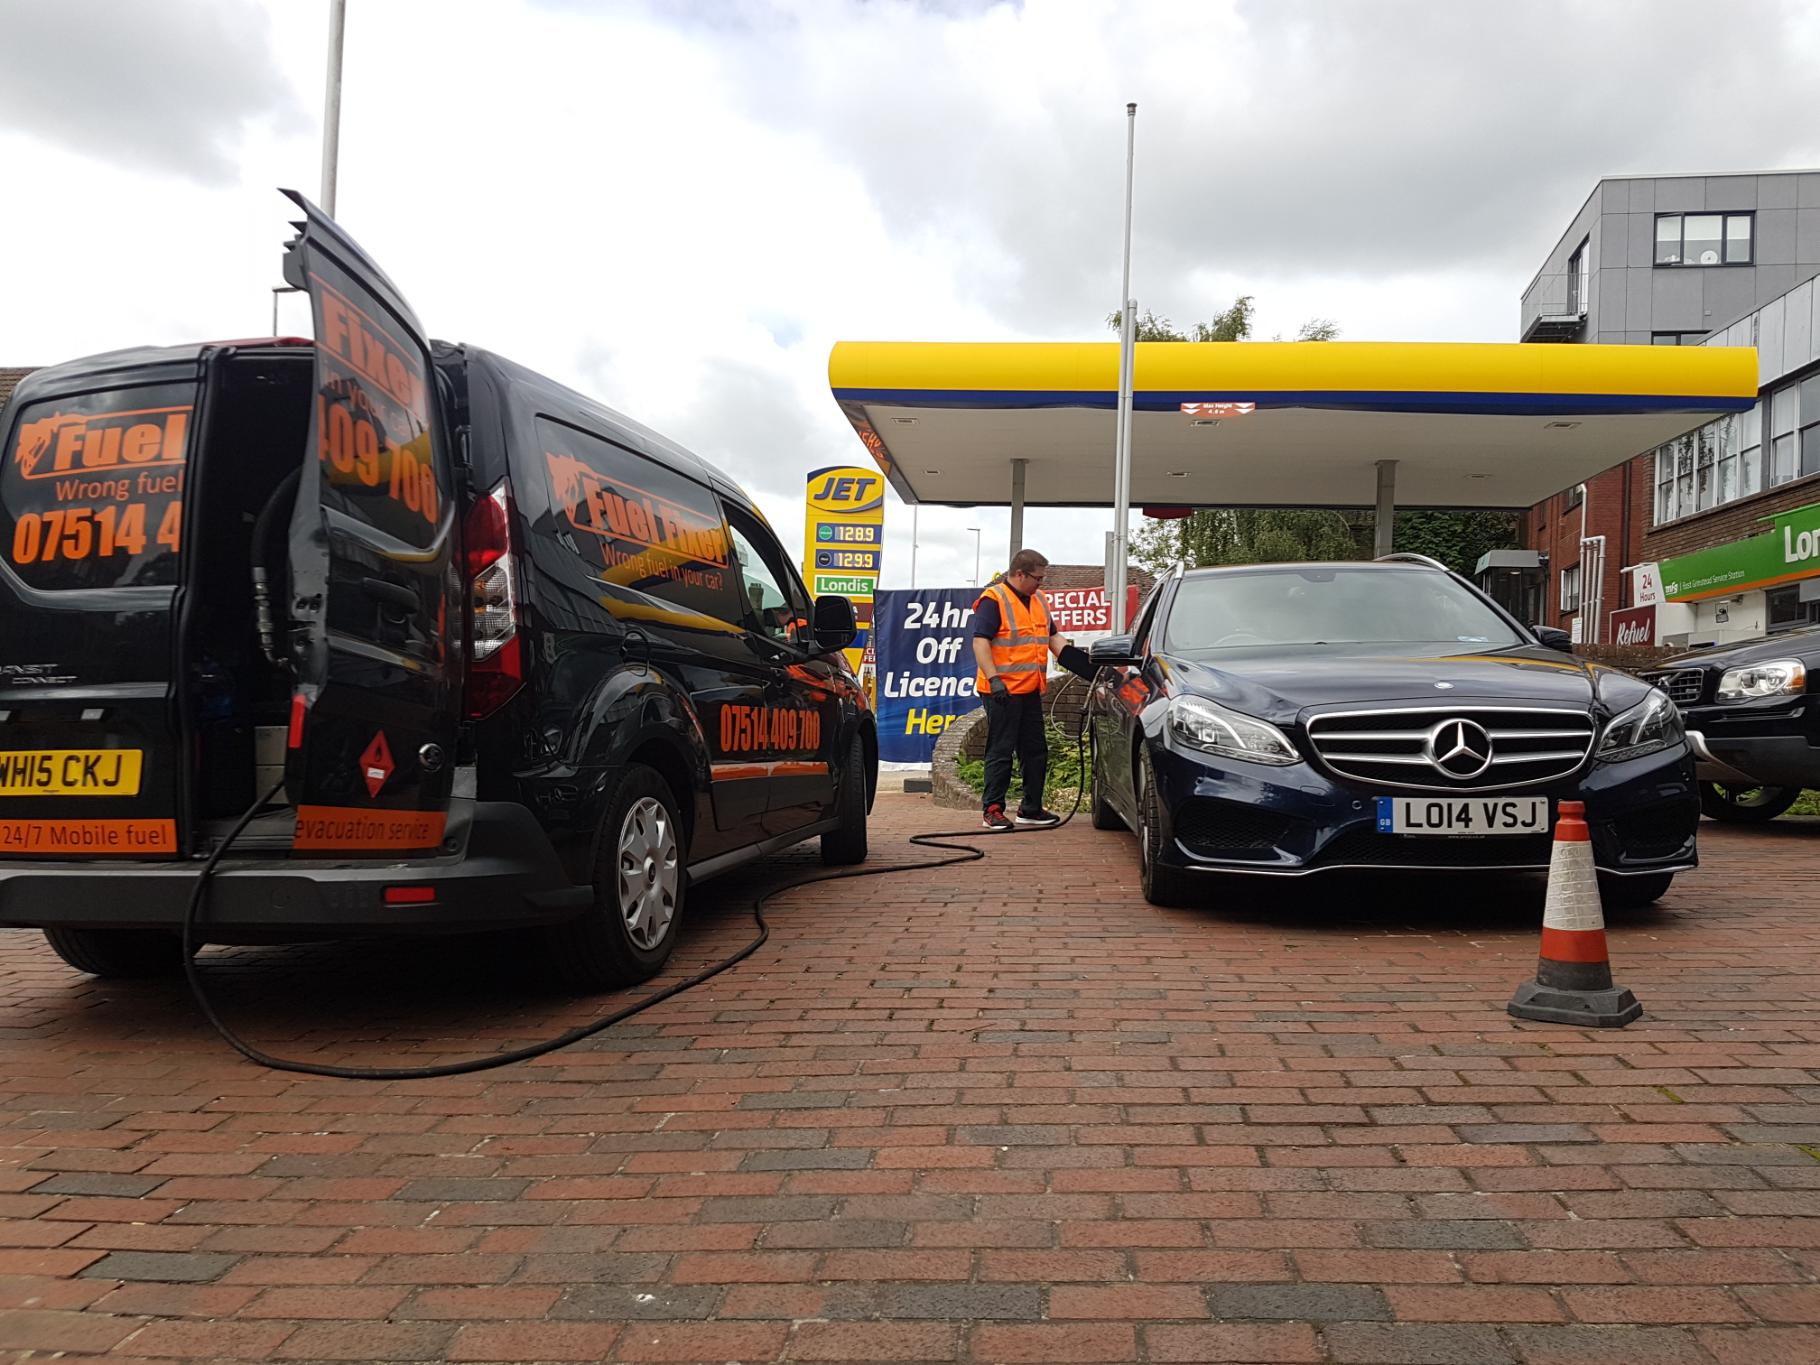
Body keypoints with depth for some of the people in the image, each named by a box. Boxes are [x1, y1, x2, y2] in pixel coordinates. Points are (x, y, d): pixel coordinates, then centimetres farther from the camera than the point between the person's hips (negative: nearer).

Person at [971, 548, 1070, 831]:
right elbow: (980, 641, -16)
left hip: (1030, 690, 9)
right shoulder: (993, 600, -10)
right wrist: (994, 678, -23)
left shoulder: (1038, 600, 16)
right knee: (1001, 751, -5)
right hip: (1003, 691, -8)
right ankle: (993, 811, 2)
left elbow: (1053, 637, 22)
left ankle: (1031, 808, 22)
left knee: (1036, 750, 12)